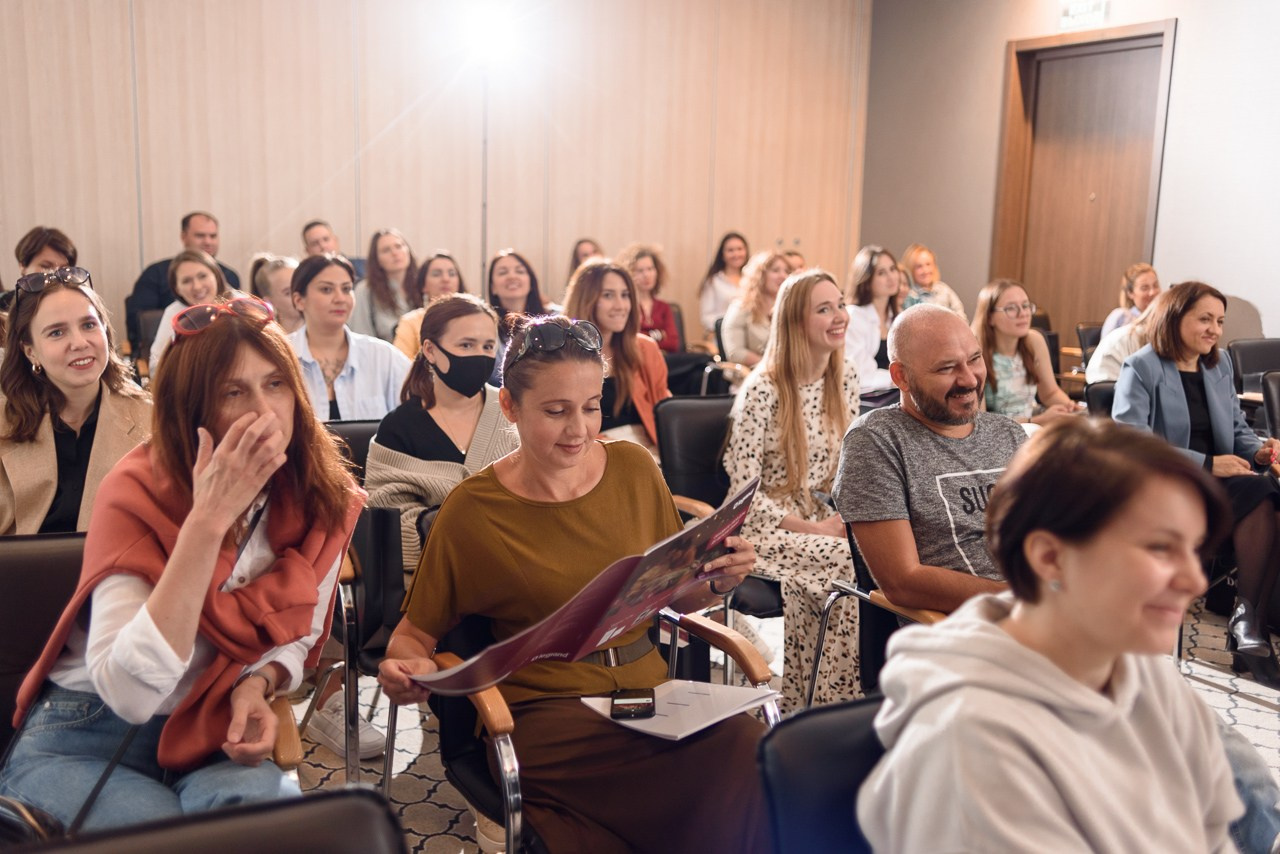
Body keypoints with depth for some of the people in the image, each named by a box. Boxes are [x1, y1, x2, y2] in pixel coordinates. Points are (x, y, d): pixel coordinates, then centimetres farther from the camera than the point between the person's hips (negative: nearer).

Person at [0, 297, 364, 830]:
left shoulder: (322, 500, -7)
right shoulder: (138, 492, -20)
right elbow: (129, 693, -31)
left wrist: (258, 685, -15)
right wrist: (207, 520, -35)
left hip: (215, 739, 2)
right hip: (84, 740, -1)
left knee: (275, 804, -31)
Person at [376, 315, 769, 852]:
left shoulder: (634, 470, 5)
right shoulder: (473, 510, -5)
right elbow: (417, 630, 6)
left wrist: (718, 583, -4)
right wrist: (408, 667, -16)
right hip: (545, 711, -4)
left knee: (751, 741, -29)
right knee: (735, 760, -30)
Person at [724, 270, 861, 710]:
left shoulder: (846, 376, 6)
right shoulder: (762, 391, -15)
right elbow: (744, 493, -15)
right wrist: (813, 527, -18)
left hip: (827, 520, 6)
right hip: (769, 527, -6)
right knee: (857, 566, -29)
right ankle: (819, 709, -12)